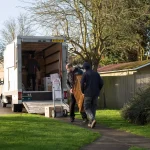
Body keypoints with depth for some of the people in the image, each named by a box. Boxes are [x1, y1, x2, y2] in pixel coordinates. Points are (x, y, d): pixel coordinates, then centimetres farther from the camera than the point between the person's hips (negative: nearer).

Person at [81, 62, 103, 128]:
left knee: (87, 108, 5)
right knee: (93, 108, 14)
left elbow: (82, 84, -11)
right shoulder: (96, 73, 10)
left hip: (88, 93, -4)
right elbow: (101, 83, 5)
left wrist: (83, 92, 6)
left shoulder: (85, 74, -4)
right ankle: (90, 123, 13)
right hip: (95, 94, 4)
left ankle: (93, 120, -18)